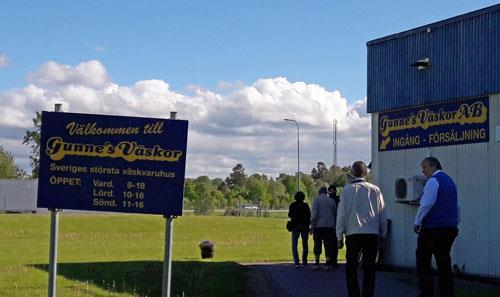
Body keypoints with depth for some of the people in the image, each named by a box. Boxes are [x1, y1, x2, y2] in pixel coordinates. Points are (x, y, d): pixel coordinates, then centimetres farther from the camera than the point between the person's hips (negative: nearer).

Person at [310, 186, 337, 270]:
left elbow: (314, 214, -8)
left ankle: (316, 262, 1)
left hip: (319, 225, -2)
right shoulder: (331, 201, 11)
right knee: (328, 244, 5)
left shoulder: (316, 200, 0)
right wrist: (335, 224, 23)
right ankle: (328, 263, 2)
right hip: (330, 226, 2)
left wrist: (312, 226, -6)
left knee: (317, 244, 4)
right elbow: (336, 214, 13)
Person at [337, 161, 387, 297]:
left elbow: (341, 214, 0)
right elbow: (382, 213, 9)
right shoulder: (375, 190, 5)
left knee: (351, 267, 9)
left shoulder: (347, 189, 0)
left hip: (353, 233, -2)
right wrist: (383, 234, 17)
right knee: (369, 268, 7)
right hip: (373, 233, 2)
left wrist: (340, 236, 5)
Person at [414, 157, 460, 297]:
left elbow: (426, 204, -16)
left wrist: (417, 222, -6)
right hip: (450, 228, 8)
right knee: (444, 262, 8)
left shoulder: (433, 181, -9)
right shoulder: (450, 181, 19)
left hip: (433, 228, -8)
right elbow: (457, 206, 24)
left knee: (423, 261, -2)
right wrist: (455, 223, 27)